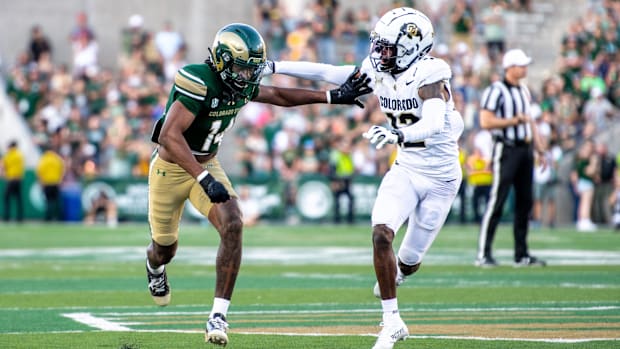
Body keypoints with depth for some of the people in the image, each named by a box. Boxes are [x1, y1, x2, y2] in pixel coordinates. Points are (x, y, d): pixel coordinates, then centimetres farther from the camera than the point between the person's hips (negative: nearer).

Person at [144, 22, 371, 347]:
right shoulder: (199, 83, -31)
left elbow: (278, 95, 14)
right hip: (170, 169, -5)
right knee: (165, 248, 15)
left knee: (232, 227, -21)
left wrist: (333, 96, 10)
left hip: (206, 166, 5)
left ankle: (218, 316, -18)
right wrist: (204, 180, -43)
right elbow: (169, 136, -38)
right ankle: (154, 266, 57)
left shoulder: (240, 85, -7)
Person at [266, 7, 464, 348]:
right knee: (381, 234, -20)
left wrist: (397, 134, -58)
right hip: (405, 169, 4)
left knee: (408, 262, 5)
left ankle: (395, 274, 46)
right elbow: (329, 73, 3)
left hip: (440, 178, -4)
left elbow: (433, 124, -39)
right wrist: (274, 67, 1)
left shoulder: (429, 77, -23)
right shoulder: (378, 71, -4)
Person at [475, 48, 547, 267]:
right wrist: (514, 120, -17)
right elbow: (486, 122, -18)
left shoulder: (524, 91, 17)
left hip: (525, 149, 8)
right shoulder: (496, 90, -10)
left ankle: (521, 255, 15)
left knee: (525, 202, 9)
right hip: (506, 149, -8)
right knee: (497, 201, -10)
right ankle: (483, 254, -9)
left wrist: (540, 150, 20)